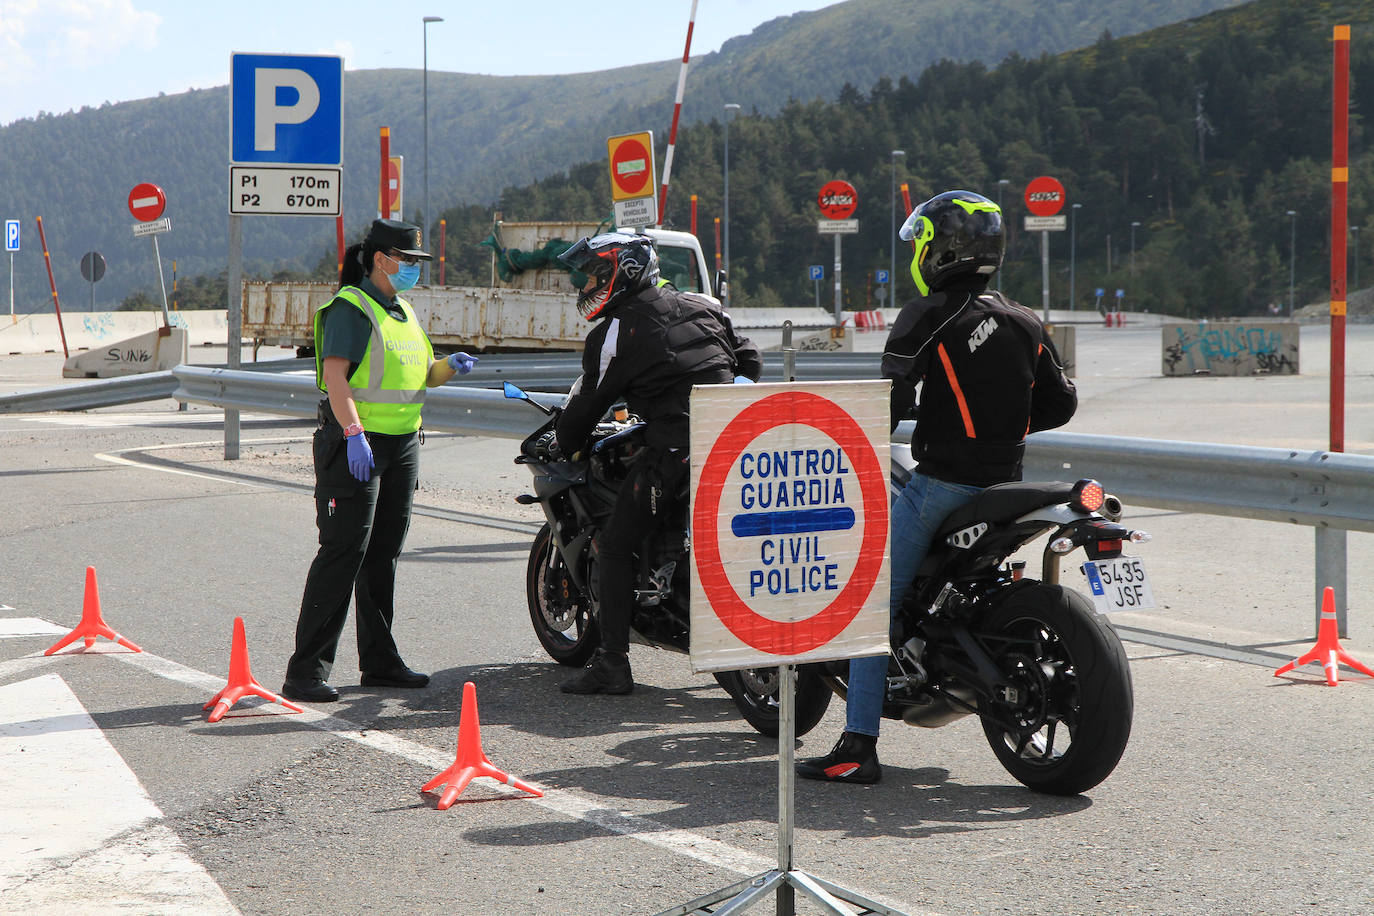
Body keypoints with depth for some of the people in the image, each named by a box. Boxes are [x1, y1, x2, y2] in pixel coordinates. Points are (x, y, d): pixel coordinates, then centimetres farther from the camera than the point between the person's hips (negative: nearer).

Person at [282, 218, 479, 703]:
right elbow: (335, 374, -20)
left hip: (402, 444, 9)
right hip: (356, 444, -8)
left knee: (383, 554, 12)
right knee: (343, 553, -12)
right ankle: (306, 670, -11)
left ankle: (379, 661, 18)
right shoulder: (350, 308, -9)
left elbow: (420, 375, 25)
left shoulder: (403, 311, 18)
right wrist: (354, 435, -30)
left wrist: (449, 366, 4)